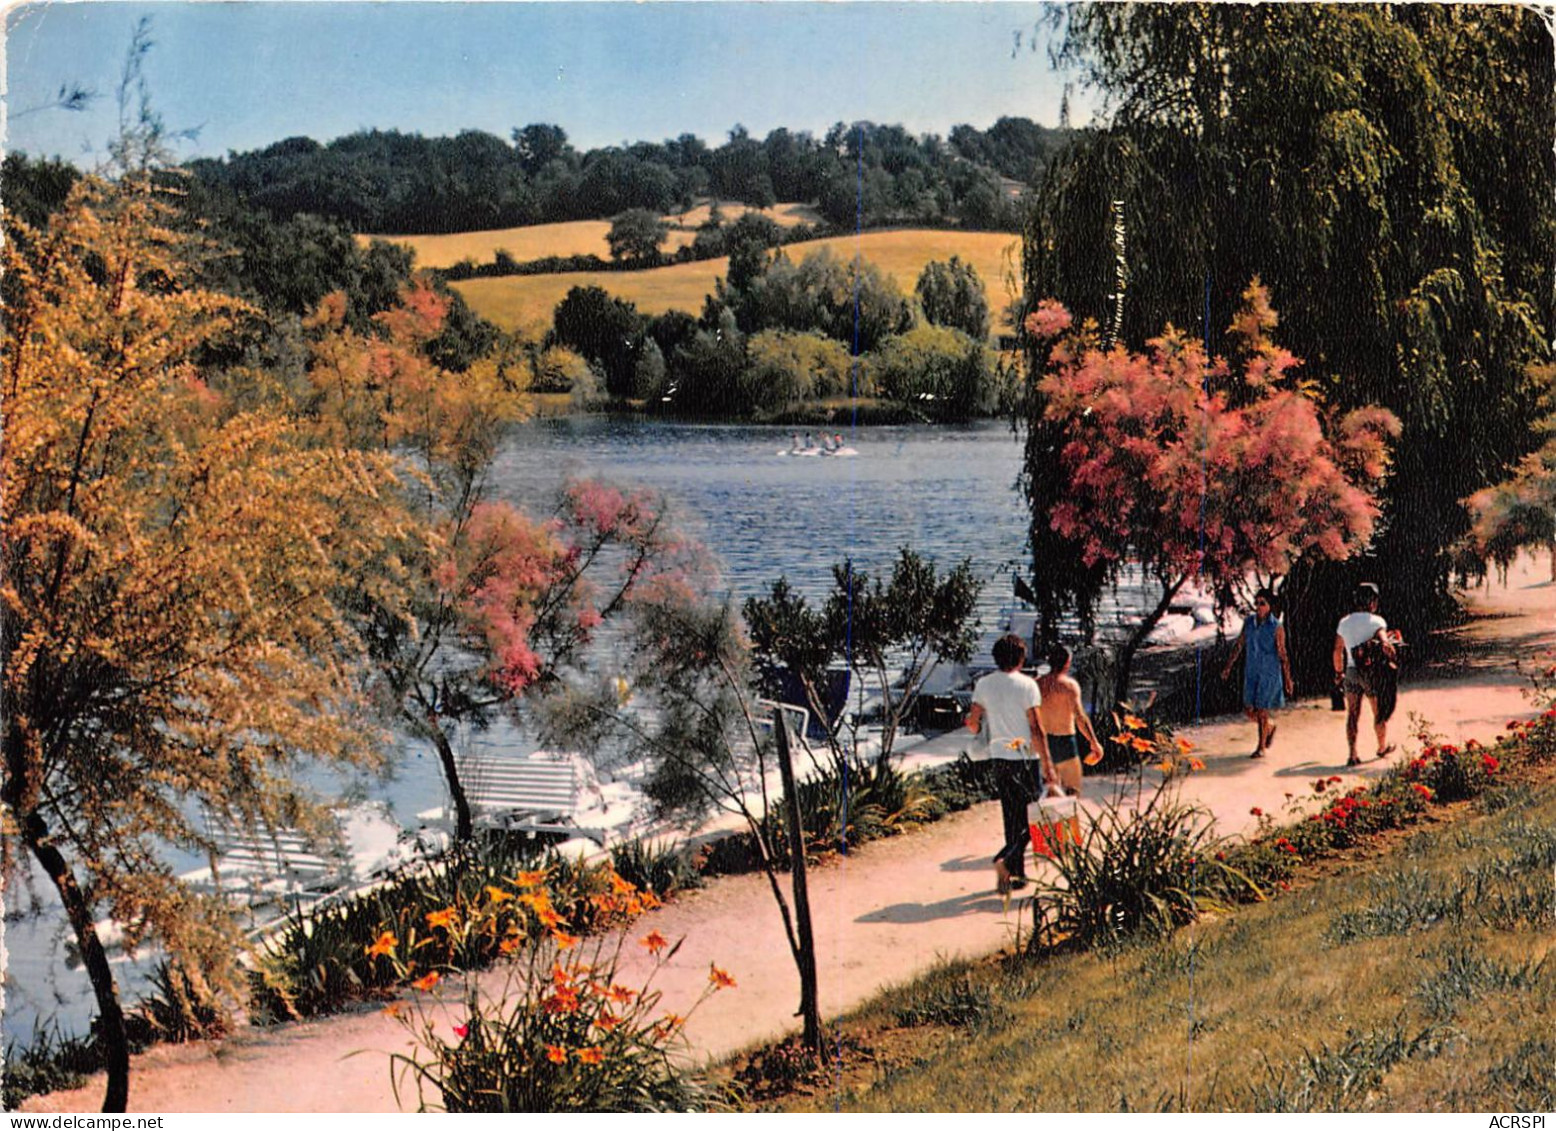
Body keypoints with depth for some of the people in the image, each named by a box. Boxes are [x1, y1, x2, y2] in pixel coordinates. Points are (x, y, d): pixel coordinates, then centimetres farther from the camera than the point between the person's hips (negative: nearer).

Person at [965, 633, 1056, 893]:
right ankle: (1005, 860, -18)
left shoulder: (984, 684, 1)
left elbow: (972, 722, 5)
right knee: (1029, 817, 2)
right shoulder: (1026, 685, -13)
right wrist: (1048, 766, -11)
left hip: (1000, 757, 5)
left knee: (1012, 816, 15)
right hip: (1025, 758, -5)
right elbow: (1036, 729, -14)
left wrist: (974, 726, 29)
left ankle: (1017, 873, 19)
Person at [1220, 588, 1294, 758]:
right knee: (1249, 710, 7)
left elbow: (1282, 654, -8)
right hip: (1251, 672, 5)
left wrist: (1287, 679, -6)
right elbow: (1239, 645, 11)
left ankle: (1261, 747, 14)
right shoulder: (1249, 623, 2)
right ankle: (1270, 727, 36)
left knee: (1262, 711, -2)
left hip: (1269, 674, -5)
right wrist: (1228, 666, 9)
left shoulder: (1277, 627, -11)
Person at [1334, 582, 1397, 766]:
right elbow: (1385, 645, -23)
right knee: (1380, 712, 15)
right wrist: (1393, 660, -6)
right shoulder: (1376, 621, -10)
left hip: (1351, 672, 4)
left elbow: (1338, 651, 9)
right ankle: (1382, 748, 30)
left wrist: (1338, 673, 20)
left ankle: (1353, 755, -2)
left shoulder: (1344, 622, 5)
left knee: (1352, 714, 5)